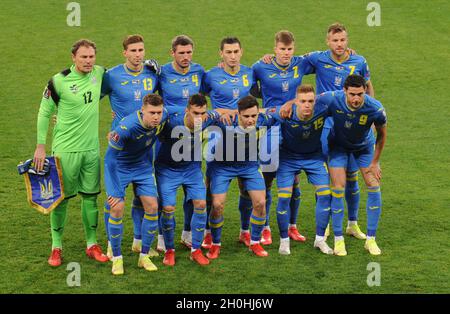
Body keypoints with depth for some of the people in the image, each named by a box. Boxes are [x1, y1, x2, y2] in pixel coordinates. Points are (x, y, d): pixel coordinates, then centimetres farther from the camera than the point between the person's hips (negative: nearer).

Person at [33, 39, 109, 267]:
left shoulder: (99, 73, 1)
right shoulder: (59, 81, -13)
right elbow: (44, 113, -4)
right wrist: (40, 146, -5)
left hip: (91, 148, 4)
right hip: (65, 149, -4)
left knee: (90, 196, 10)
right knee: (61, 198, 3)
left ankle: (92, 245, 20)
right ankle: (56, 247, 15)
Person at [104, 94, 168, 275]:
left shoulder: (163, 118, -19)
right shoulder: (126, 128, -35)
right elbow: (109, 158, -27)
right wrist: (115, 191, -26)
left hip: (143, 167, 5)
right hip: (119, 167, -5)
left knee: (152, 207, -3)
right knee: (117, 208, -13)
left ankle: (144, 256, 10)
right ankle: (116, 258, 3)